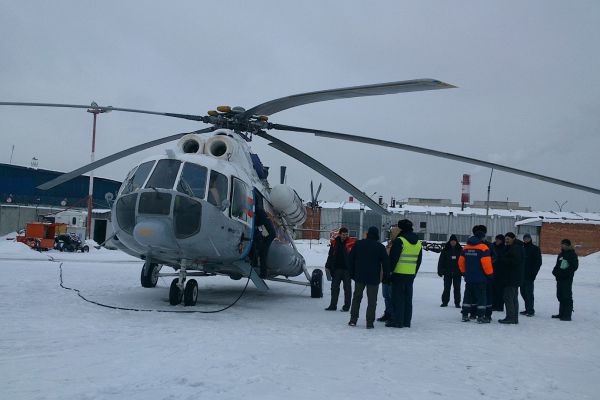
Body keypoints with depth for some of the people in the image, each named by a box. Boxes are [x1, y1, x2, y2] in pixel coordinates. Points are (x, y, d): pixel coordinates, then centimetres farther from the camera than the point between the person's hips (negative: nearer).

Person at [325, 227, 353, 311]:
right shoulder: (334, 243, 5)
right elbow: (330, 256, 12)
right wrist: (328, 266, 8)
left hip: (347, 270, -3)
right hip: (336, 269, 3)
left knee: (347, 288, 5)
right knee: (334, 287, 7)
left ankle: (346, 306, 13)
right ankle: (333, 305, 15)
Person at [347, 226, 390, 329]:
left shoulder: (358, 244, 3)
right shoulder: (380, 247, -5)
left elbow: (350, 260, 6)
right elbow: (386, 263, -3)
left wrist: (352, 273, 14)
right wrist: (386, 275, 7)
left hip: (359, 277, 2)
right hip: (374, 278, -2)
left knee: (356, 298, 14)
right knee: (372, 300, 3)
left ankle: (353, 320, 14)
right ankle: (370, 322, -1)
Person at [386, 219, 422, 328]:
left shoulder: (399, 241, -13)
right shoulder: (418, 242, 11)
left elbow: (393, 258, -15)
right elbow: (419, 260, 17)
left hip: (399, 274, -7)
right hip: (411, 274, 7)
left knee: (398, 297, -1)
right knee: (408, 298, 13)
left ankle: (397, 321, 0)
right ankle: (407, 321, 17)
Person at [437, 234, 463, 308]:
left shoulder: (460, 250, 3)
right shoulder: (445, 250, 1)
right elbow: (441, 261, 1)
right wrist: (440, 271, -3)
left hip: (457, 273, 0)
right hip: (447, 273, 0)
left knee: (457, 288, 5)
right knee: (446, 288, 4)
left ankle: (457, 302, 12)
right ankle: (445, 302, 12)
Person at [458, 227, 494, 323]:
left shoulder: (466, 247, 6)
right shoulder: (483, 248, -13)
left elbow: (461, 262, 11)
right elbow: (486, 263, -16)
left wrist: (464, 273, 22)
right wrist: (490, 274, -4)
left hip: (469, 277, 6)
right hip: (480, 278, -6)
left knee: (468, 296, 13)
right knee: (481, 297, 3)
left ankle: (465, 315, 15)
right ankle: (481, 317, 3)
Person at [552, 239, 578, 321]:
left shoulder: (572, 255, -5)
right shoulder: (561, 254, 17)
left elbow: (574, 266, -12)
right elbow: (557, 266, 22)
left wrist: (564, 272, -18)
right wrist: (555, 271, 1)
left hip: (567, 279, -8)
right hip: (559, 279, 8)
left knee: (567, 296, -8)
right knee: (560, 296, 12)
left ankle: (567, 315, -7)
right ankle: (562, 313, 20)